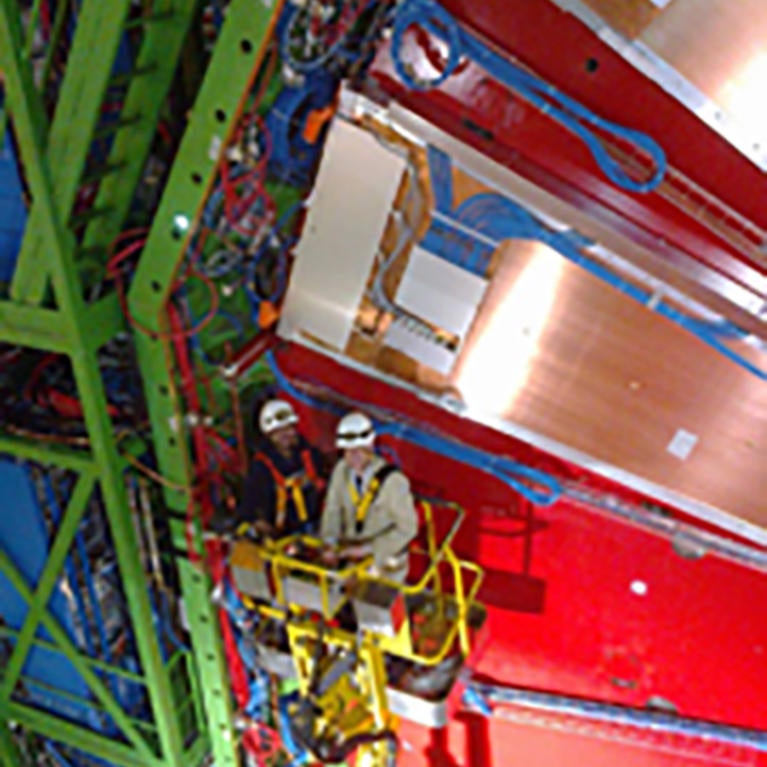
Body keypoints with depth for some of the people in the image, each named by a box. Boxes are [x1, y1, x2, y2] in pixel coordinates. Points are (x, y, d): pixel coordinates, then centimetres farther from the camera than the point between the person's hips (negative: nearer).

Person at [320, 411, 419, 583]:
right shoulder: (342, 470, -8)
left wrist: (370, 548, -18)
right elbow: (333, 509, -1)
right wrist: (331, 544, -15)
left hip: (386, 561, -4)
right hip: (352, 557, 4)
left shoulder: (393, 480, -23)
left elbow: (408, 527, -17)